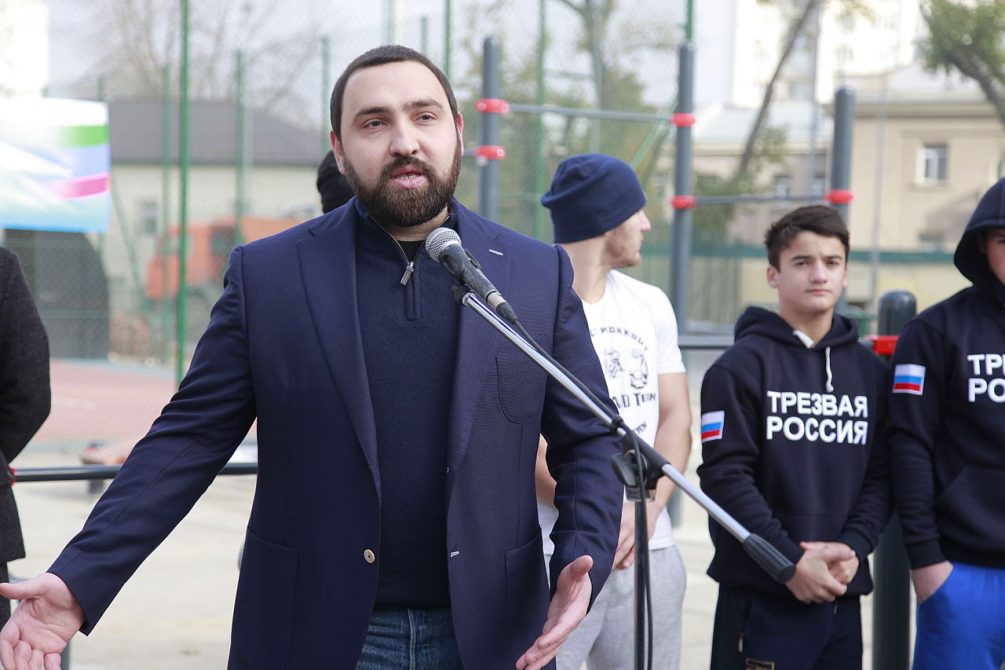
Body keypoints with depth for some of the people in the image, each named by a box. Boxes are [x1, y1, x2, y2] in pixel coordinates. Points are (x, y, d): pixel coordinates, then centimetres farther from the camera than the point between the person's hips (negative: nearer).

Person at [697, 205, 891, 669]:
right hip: (761, 596, -5)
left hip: (844, 596, 5)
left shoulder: (870, 370, 12)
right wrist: (792, 562, -16)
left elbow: (880, 476, 8)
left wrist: (852, 548, -8)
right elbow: (725, 476, -11)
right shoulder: (741, 365, -4)